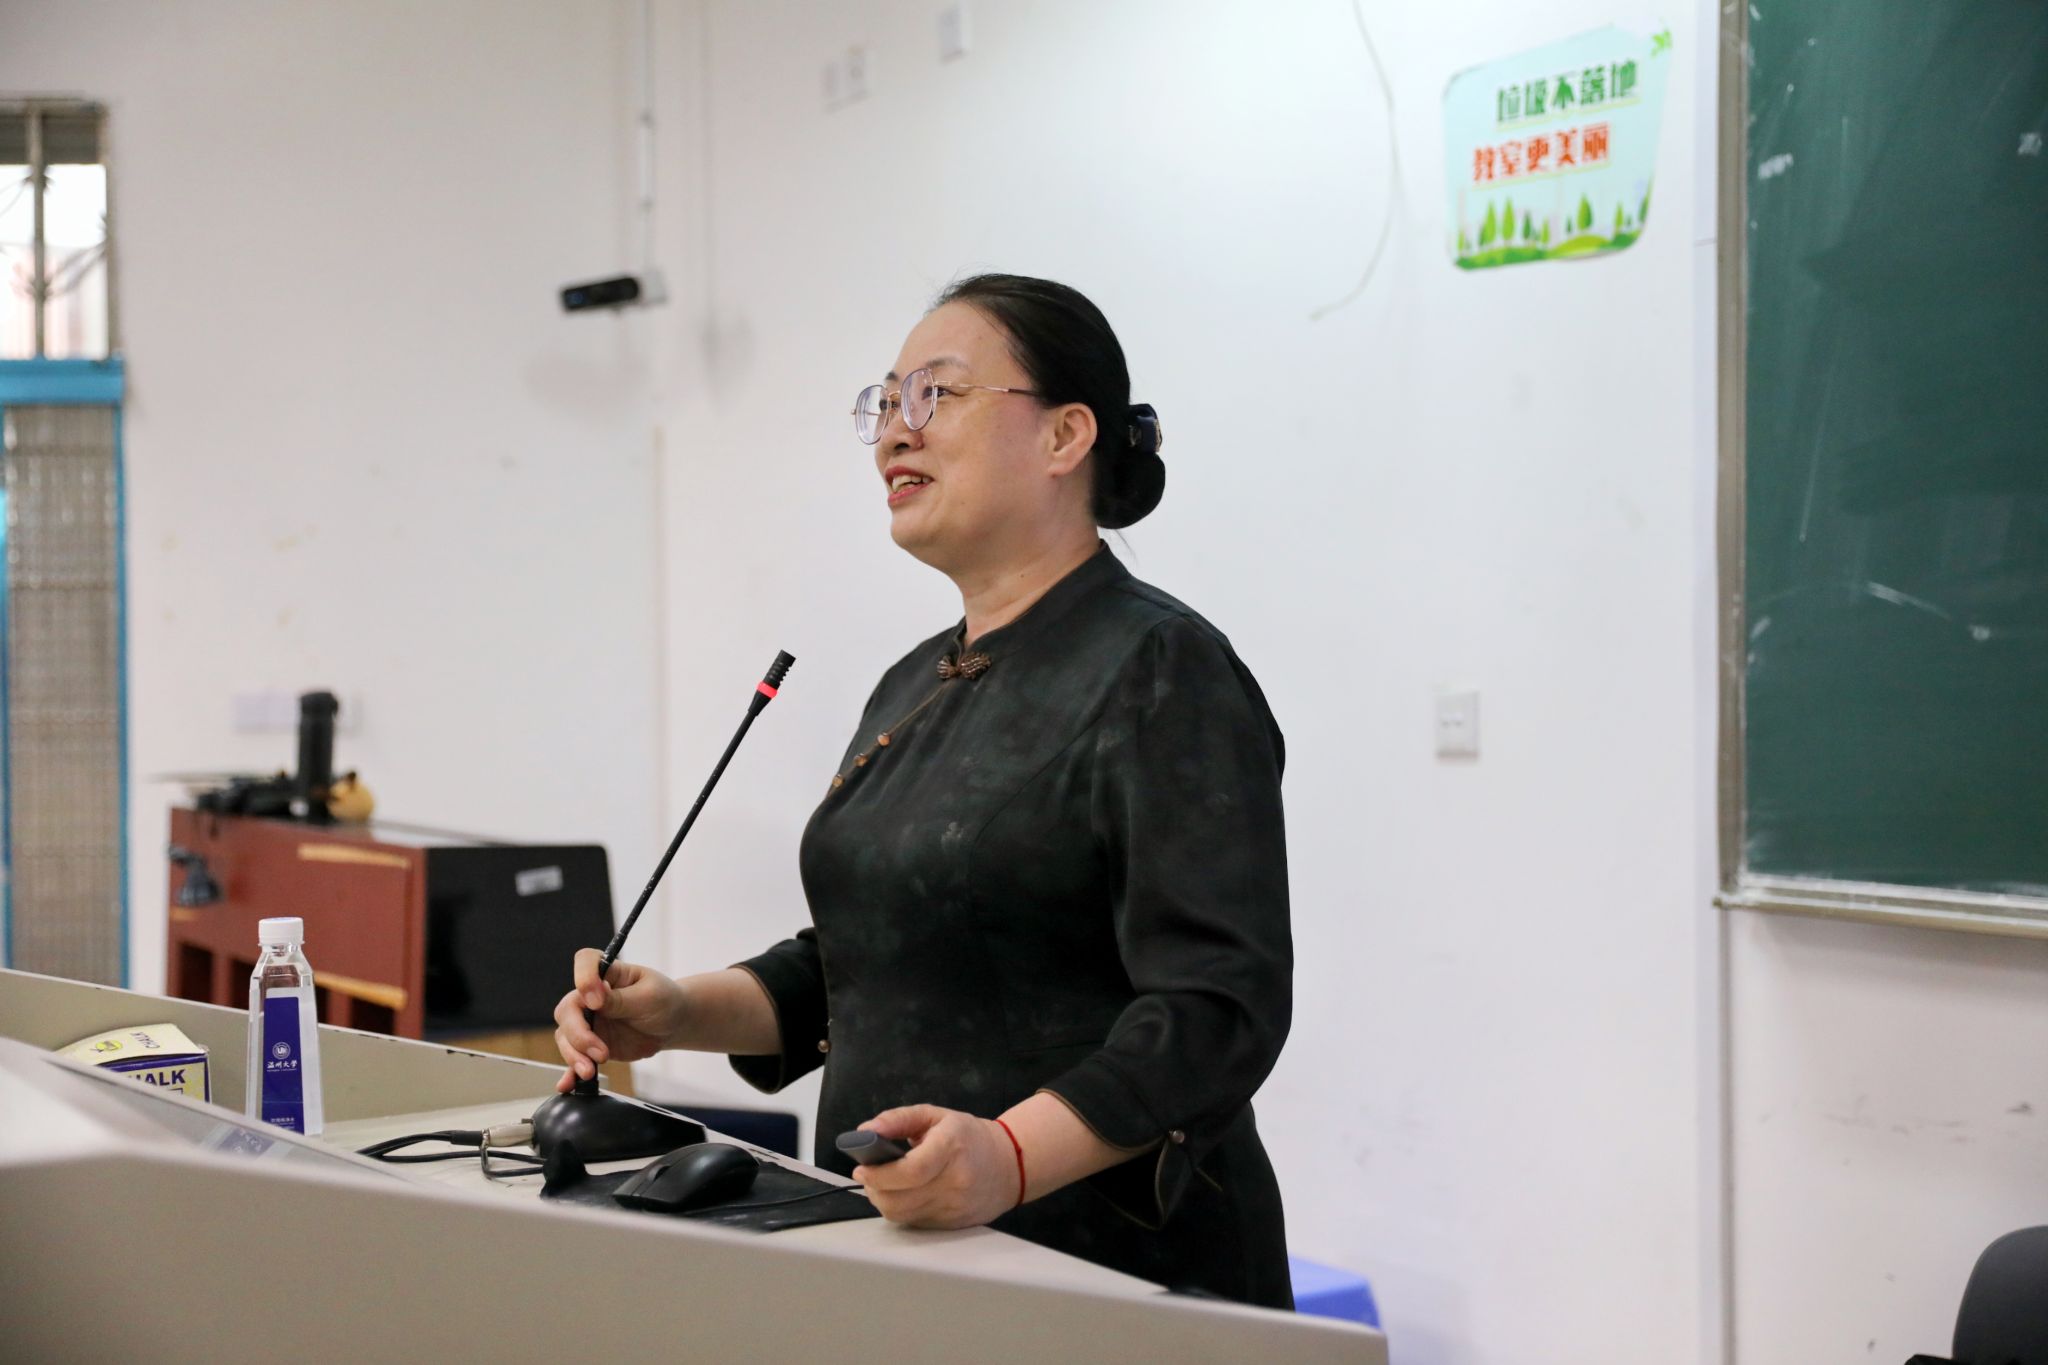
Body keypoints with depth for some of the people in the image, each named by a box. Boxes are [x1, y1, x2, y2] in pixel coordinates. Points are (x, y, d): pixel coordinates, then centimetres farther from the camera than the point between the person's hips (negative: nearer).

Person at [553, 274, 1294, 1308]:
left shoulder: (1160, 674, -13)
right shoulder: (917, 686, 13)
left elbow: (1217, 1010, -21)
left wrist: (1010, 1157, -34)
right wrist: (679, 1014, 6)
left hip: (1105, 1268, -7)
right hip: (901, 1246, 7)